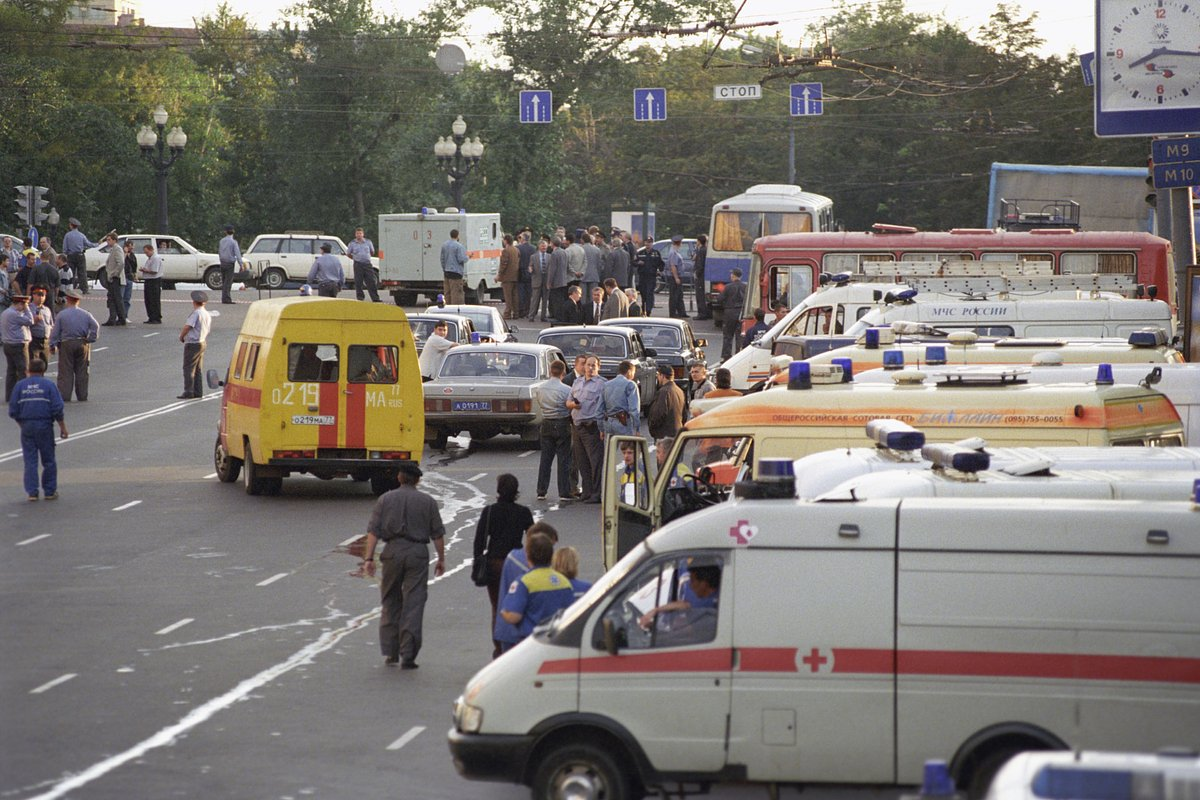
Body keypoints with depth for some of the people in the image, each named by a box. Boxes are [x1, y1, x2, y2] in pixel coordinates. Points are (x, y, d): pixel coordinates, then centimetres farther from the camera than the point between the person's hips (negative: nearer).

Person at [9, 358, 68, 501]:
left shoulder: (19, 386, 3)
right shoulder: (48, 385, -2)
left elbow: (13, 411, 4)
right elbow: (57, 410, -6)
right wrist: (62, 427, 3)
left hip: (26, 426, 1)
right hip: (44, 426, -1)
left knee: (30, 461, 6)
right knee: (48, 461, 7)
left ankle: (31, 492, 2)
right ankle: (50, 491, 10)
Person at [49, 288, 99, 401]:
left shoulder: (61, 315, -3)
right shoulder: (86, 314, 4)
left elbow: (55, 332, -2)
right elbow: (96, 326, -6)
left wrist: (52, 345, 5)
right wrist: (91, 339, 2)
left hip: (66, 345, -2)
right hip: (82, 344, 2)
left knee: (66, 372, 0)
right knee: (82, 372, 9)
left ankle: (64, 396, -5)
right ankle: (82, 396, 10)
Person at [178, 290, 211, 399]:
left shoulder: (196, 313, -16)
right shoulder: (208, 315, 11)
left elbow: (187, 327, -21)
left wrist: (181, 336, -3)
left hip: (192, 344, -9)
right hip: (203, 342, 9)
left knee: (188, 368, -6)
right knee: (198, 369, 14)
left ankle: (188, 392, -8)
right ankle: (198, 392, 15)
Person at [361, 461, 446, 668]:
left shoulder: (385, 499, 4)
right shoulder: (427, 502, 3)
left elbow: (373, 531, -2)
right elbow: (437, 534, 3)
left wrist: (369, 558, -1)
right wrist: (441, 559, 12)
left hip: (392, 551, 1)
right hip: (418, 553, -1)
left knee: (390, 603, 14)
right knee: (413, 604, -1)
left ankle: (390, 652, 14)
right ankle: (407, 655, -7)